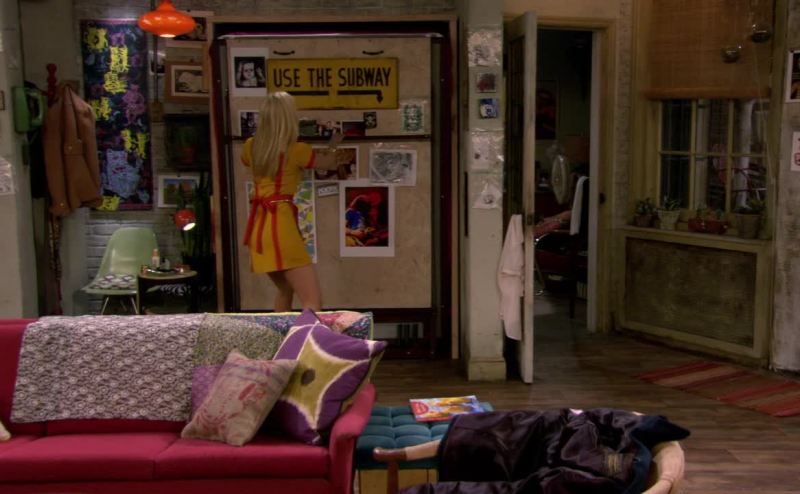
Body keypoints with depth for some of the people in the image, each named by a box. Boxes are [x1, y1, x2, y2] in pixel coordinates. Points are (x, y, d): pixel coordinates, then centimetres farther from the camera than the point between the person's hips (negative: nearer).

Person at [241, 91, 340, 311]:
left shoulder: (251, 147, 9)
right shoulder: (297, 151, -6)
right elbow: (330, 163, 12)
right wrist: (333, 145, 34)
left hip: (259, 224, 8)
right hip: (280, 223, -8)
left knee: (285, 290, 27)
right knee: (313, 302, -11)